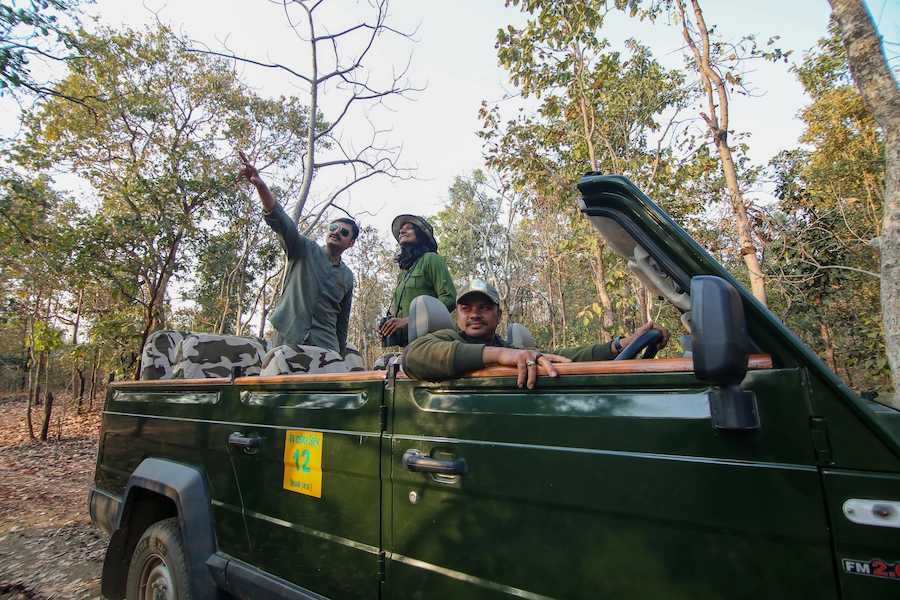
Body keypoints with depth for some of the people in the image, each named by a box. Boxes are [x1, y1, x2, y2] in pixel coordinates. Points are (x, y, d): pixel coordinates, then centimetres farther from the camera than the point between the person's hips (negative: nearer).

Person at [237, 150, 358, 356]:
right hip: (289, 337, -2)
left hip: (325, 346, 3)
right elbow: (281, 221, -11)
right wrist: (261, 186, -27)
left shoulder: (347, 277, 16)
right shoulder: (306, 250, 7)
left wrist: (341, 353, 16)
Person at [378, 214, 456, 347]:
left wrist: (409, 320, -15)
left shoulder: (430, 259, 2)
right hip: (407, 344, 6)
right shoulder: (403, 272, 23)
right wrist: (388, 328, 6)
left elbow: (450, 298, -10)